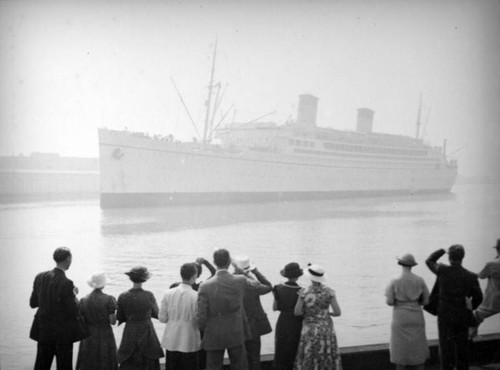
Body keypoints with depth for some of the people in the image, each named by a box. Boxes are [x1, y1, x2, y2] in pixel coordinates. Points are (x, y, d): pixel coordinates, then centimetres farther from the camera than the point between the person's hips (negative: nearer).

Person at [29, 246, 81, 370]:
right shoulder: (66, 283, -20)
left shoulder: (40, 277, -2)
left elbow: (33, 303, 8)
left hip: (43, 331, 6)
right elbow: (75, 312, -16)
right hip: (62, 334, -6)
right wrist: (74, 295, -1)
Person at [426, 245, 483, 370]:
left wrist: (443, 250, 15)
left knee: (447, 347, 2)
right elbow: (478, 297, 0)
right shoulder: (471, 276, -7)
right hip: (463, 317, 2)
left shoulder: (443, 271, -12)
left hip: (445, 316, -2)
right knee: (462, 346, 13)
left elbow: (429, 261, 7)